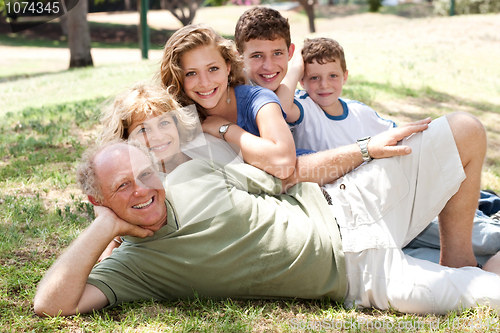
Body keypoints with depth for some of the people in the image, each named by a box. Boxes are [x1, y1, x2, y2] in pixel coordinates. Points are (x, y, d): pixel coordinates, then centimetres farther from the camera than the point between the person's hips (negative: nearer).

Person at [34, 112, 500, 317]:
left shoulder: (192, 176, 0)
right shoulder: (129, 266, -8)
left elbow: (289, 173, 8)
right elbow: (50, 304, -21)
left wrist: (367, 149, 4)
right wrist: (104, 225, -18)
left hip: (345, 208, 4)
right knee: (409, 295, -36)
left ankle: (462, 269, 13)